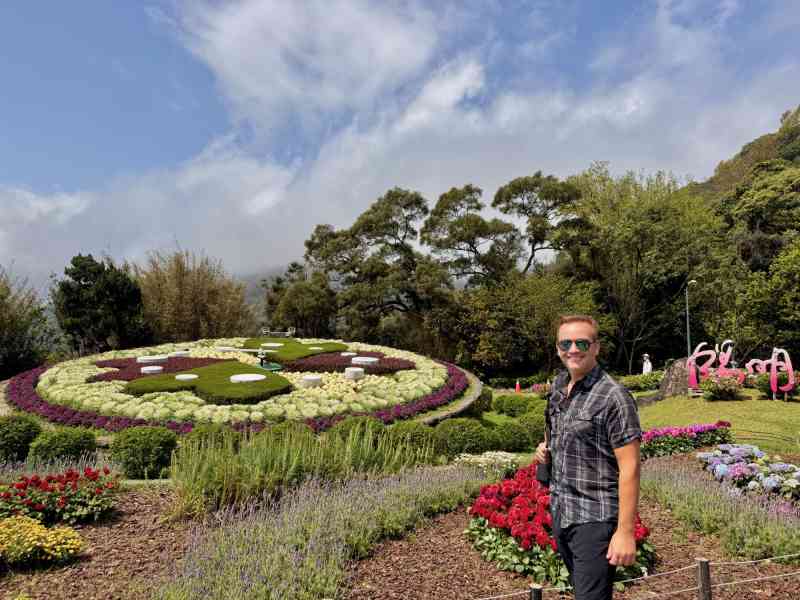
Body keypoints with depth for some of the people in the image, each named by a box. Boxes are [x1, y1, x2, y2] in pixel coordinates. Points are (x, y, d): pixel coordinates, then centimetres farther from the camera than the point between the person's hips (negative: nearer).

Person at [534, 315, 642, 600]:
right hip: (559, 512, 7)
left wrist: (626, 531, -20)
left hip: (595, 519, -7)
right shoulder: (558, 386, 4)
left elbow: (629, 468, -18)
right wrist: (546, 448, 2)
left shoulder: (613, 397, -17)